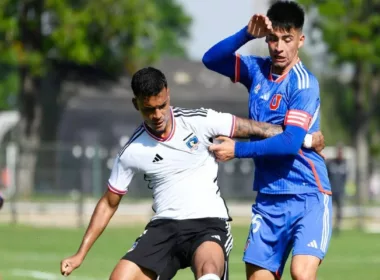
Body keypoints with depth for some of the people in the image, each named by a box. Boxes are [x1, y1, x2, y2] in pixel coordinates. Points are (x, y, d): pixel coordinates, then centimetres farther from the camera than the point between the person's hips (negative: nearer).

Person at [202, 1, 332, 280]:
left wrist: (237, 150, -14)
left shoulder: (304, 83, -13)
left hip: (308, 196, -6)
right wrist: (247, 34, -13)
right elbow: (211, 59, 1)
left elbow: (290, 143, -20)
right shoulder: (257, 69, 6)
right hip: (269, 198, 6)